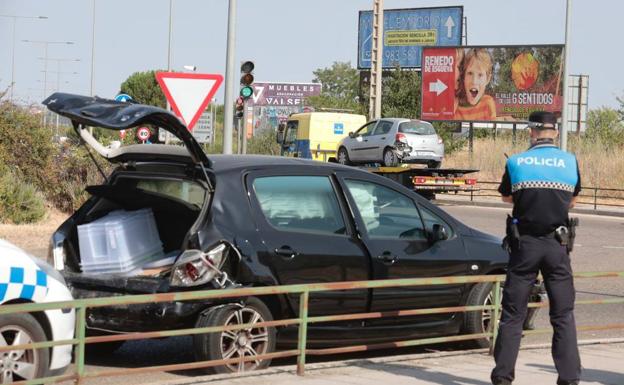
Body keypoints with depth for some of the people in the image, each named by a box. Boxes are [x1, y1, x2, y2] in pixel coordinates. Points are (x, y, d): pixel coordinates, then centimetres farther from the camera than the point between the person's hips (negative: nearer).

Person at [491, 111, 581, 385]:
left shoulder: (517, 162, -3)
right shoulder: (570, 162, 0)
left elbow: (506, 197, 12)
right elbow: (572, 201, 13)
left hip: (524, 244, 0)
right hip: (558, 245, 0)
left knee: (512, 313, 6)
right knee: (564, 315, 6)